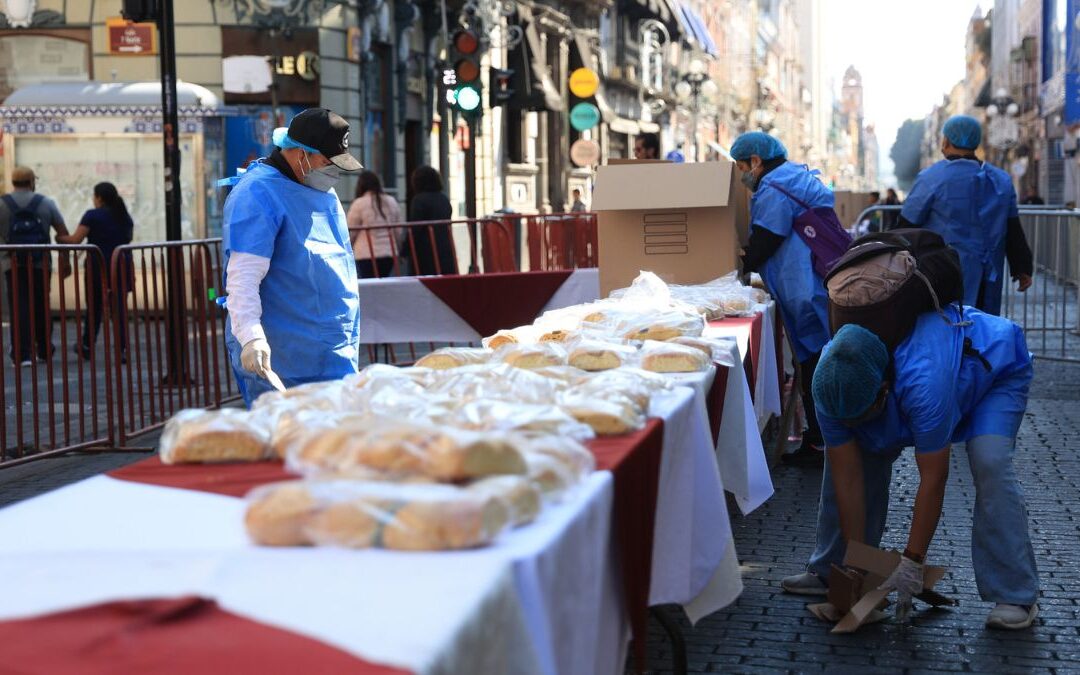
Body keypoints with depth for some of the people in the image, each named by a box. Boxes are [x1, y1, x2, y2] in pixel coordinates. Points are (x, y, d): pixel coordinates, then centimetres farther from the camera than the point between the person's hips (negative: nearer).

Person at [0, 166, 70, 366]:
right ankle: (44, 351, 24)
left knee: (19, 310, -2)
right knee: (42, 308, 14)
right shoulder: (46, 203, 3)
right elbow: (63, 233, 4)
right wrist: (65, 260, 12)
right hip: (41, 264, 1)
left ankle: (22, 354, -10)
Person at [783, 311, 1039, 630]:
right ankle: (830, 572, 10)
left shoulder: (924, 383, -46)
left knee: (990, 462, -29)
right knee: (845, 456, -4)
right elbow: (847, 476, -22)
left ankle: (1016, 597, -21)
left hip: (999, 367, -6)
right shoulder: (833, 384, -28)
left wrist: (912, 562, -33)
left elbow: (933, 478, -38)